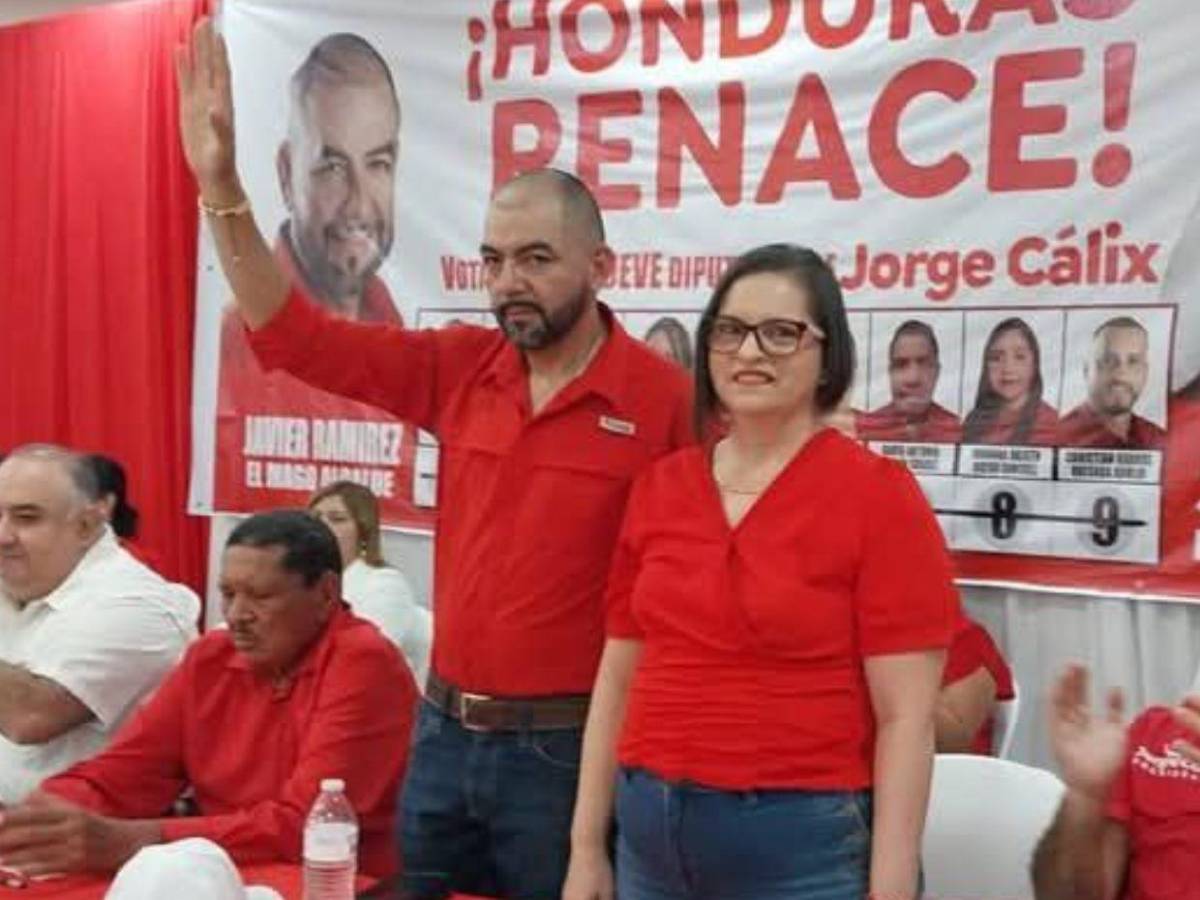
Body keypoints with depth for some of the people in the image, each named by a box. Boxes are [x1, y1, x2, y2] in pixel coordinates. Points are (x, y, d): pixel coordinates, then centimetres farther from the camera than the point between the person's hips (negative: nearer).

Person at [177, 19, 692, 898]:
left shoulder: (665, 398, -13)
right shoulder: (458, 368, 1)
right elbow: (295, 333, 2)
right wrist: (222, 185, -7)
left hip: (567, 748, -5)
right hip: (442, 732, 5)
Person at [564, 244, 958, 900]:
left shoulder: (879, 495, -9)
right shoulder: (658, 487, 5)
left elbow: (906, 718, -11)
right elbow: (619, 678, 9)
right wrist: (586, 847, 8)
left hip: (800, 844, -4)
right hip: (648, 835, 5)